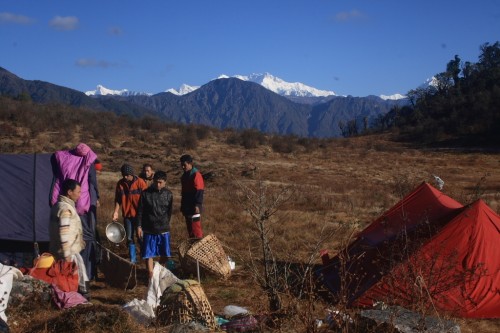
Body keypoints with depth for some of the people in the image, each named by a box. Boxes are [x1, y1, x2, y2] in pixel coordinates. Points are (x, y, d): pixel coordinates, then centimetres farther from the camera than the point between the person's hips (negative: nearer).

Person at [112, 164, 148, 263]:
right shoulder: (120, 183, -1)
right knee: (130, 238, 6)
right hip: (127, 215, 3)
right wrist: (116, 211, -3)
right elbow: (118, 199, 7)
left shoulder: (140, 182, -10)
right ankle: (133, 259, 17)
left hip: (139, 214, -3)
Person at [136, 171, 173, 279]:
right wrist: (139, 226, -6)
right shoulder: (146, 193, -7)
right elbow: (140, 211, -3)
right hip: (149, 230, -2)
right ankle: (151, 277, 5)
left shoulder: (168, 194, 0)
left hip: (164, 229, 2)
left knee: (165, 254, 9)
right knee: (149, 254, -2)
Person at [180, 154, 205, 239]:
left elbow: (199, 191, -19)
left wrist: (197, 205, -24)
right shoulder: (185, 175, 13)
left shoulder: (196, 175, -14)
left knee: (195, 228, -7)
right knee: (190, 228, 14)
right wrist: (183, 205, 21)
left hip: (194, 207, -9)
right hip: (187, 207, 9)